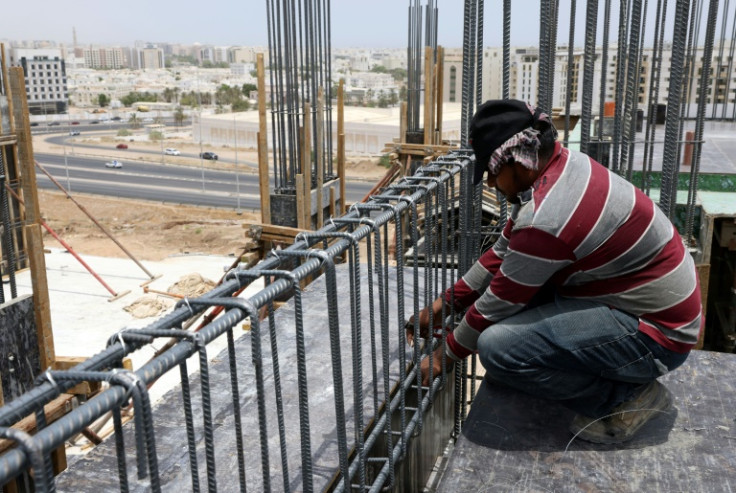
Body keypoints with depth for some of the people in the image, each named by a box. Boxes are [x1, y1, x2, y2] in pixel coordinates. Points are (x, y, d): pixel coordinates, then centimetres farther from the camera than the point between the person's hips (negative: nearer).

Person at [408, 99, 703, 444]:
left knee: (496, 346, -25)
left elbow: (499, 304, -16)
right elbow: (503, 253, 7)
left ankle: (626, 395, -4)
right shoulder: (562, 164, -1)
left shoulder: (547, 217, -30)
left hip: (657, 331, -10)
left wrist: (444, 355, 1)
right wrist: (443, 304, 10)